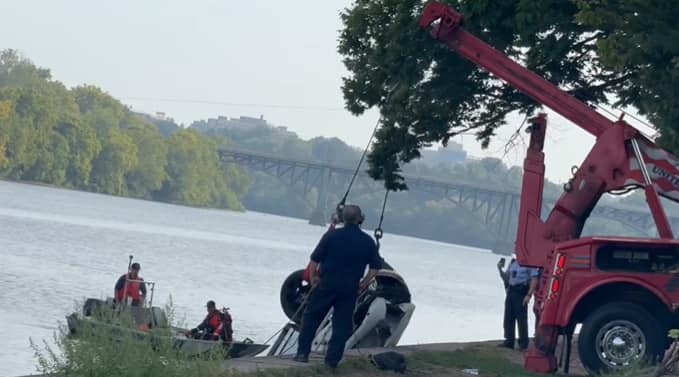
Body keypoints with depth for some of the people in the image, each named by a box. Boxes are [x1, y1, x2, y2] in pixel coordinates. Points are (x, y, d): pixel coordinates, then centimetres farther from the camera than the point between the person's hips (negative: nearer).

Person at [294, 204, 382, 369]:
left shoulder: (331, 236, -6)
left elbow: (315, 260, -5)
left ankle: (302, 353, 6)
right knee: (342, 324, 9)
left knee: (311, 317, 10)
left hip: (327, 283, -2)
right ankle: (333, 359, 6)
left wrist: (313, 278, 8)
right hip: (350, 288, 2)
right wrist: (363, 284, 11)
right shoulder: (368, 241, 1)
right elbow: (376, 267, 4)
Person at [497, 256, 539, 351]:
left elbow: (534, 280, -10)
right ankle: (509, 341, 13)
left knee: (521, 318, -6)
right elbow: (506, 277, 24)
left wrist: (529, 295, -18)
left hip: (521, 292, -7)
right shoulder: (513, 262, 16)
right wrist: (500, 269, 5)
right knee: (508, 318, 6)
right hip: (511, 291, 7)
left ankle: (523, 344, -2)